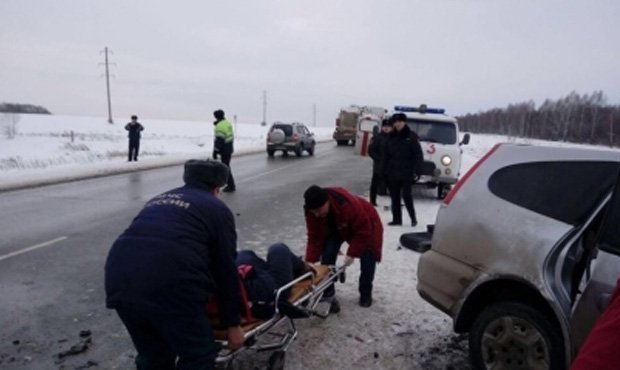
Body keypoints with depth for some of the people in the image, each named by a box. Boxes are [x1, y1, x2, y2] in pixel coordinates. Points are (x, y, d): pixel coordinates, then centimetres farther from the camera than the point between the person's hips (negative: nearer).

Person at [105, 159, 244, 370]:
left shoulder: (158, 200, 31)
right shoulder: (217, 208, 15)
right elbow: (225, 270, 12)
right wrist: (233, 324, 19)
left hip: (120, 280, 7)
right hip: (170, 287, -6)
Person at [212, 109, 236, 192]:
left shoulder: (220, 126, -19)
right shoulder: (228, 123, 11)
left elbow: (219, 140, -22)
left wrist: (215, 151, -18)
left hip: (224, 150, -9)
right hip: (230, 148, 9)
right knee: (227, 167, 18)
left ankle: (231, 186, 3)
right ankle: (231, 185, 24)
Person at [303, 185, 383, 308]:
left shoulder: (350, 205, -46)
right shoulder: (312, 212, -29)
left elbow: (362, 232, -34)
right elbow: (314, 238, -21)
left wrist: (352, 253, -32)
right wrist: (310, 262, -29)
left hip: (366, 225, -4)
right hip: (336, 227, 4)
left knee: (367, 259, -11)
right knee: (327, 255, -12)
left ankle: (365, 294, 10)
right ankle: (326, 292, 4)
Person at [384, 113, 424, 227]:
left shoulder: (411, 136, -1)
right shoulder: (391, 137, 12)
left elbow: (418, 154, -4)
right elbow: (387, 154, 16)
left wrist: (414, 169, -12)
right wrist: (386, 169, 8)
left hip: (406, 173, -5)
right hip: (392, 173, 5)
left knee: (406, 195, -6)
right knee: (394, 196, 7)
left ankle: (413, 217, 9)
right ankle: (396, 219, 15)